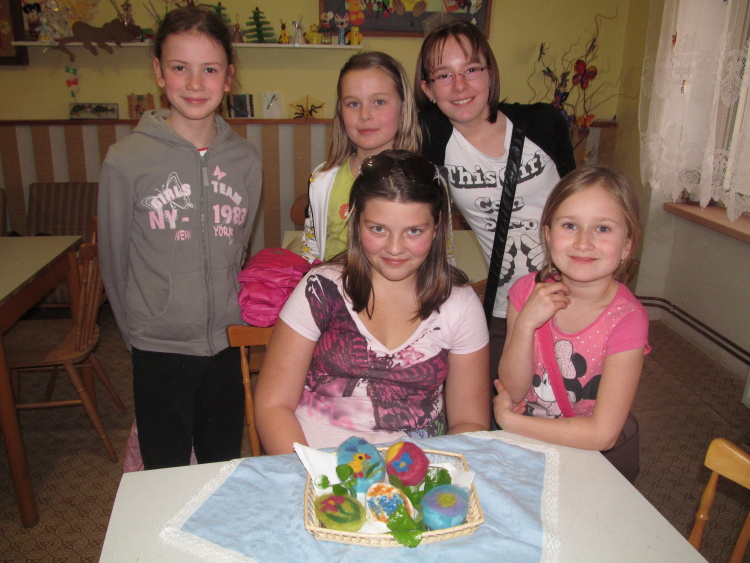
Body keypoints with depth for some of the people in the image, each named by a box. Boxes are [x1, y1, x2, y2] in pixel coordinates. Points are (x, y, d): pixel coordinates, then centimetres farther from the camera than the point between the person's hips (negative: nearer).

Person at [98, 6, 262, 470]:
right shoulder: (127, 160, -10)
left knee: (225, 468, 20)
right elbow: (115, 258, 0)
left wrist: (231, 316, 12)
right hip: (160, 349, -2)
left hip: (228, 344, 3)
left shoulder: (246, 159, -1)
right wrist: (138, 329, 7)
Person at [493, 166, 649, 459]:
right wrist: (525, 324, -24)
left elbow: (603, 434, -21)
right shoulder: (527, 290, -10)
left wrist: (510, 420, -16)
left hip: (583, 457, -2)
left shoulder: (627, 319, -19)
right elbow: (512, 391, -9)